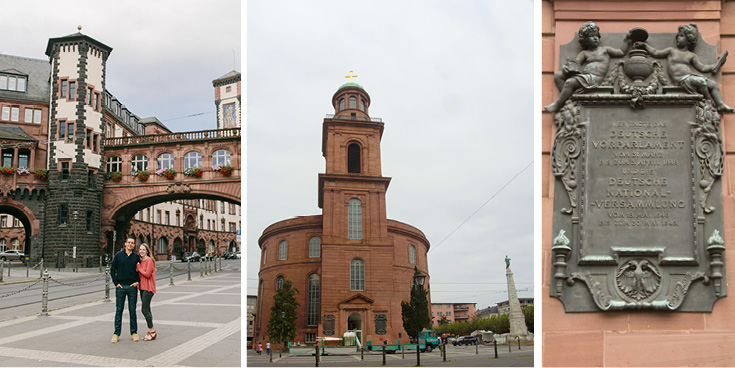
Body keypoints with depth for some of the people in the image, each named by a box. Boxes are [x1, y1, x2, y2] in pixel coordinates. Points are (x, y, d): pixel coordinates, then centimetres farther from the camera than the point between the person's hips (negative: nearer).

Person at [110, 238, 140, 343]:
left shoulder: (136, 257, 5)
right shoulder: (118, 255, 2)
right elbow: (112, 269, 5)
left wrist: (138, 281, -1)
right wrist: (115, 282, -3)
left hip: (132, 287, 1)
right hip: (120, 287, -1)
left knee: (132, 310, 5)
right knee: (119, 310, 2)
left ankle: (134, 332, 12)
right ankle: (116, 334, 8)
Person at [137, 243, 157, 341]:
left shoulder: (149, 260, -12)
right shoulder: (141, 261, 13)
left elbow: (147, 274, -18)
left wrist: (138, 267, -9)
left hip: (148, 288, -9)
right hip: (142, 287, 9)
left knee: (144, 310, -10)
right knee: (147, 310, 10)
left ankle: (152, 332, -2)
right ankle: (151, 332, 16)